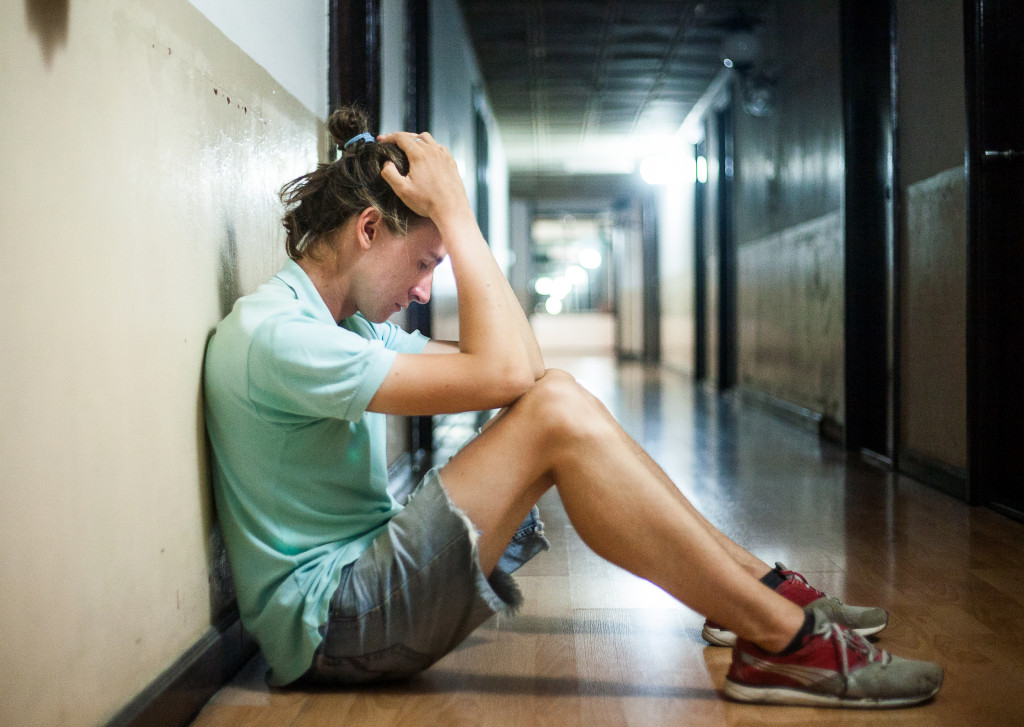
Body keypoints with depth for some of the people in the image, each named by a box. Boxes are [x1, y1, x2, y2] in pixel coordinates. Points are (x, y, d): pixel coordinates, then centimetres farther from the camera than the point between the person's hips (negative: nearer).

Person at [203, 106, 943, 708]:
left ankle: (758, 587, 6)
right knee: (555, 414, -23)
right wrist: (454, 210, -19)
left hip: (367, 572, 10)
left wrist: (453, 219, 7)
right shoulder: (273, 334, -20)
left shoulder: (343, 319, 13)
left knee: (554, 398, 1)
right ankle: (787, 643, -18)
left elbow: (513, 364, 11)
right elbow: (502, 373, -26)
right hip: (327, 625, -10)